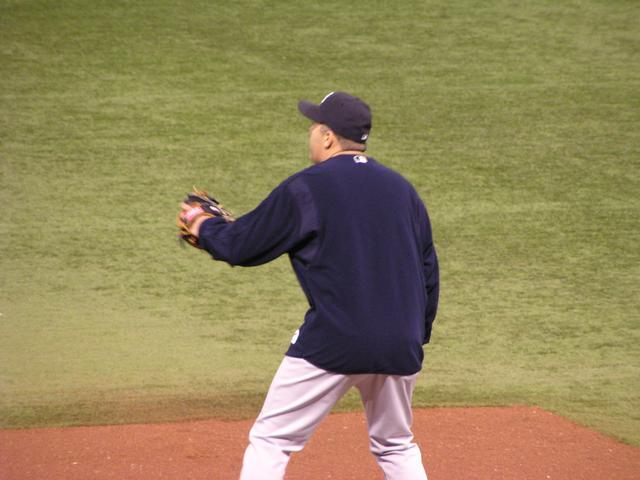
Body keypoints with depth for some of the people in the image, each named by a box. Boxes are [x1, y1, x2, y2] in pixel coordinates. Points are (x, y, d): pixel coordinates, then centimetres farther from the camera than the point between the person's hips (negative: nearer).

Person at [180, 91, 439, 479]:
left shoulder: (305, 188, -4)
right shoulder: (402, 188, 13)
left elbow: (242, 246, 1)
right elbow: (429, 270, 15)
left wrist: (203, 228, 22)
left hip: (333, 343, -6)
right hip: (399, 346, 6)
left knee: (271, 440, 2)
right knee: (396, 447, 21)